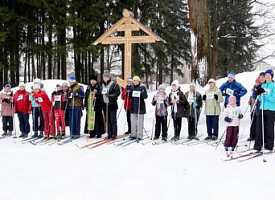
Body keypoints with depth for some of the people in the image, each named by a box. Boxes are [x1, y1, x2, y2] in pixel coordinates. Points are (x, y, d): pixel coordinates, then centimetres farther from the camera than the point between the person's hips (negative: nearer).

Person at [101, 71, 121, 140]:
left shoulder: (114, 84, -5)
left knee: (113, 120, -5)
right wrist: (102, 100, 9)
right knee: (107, 120, 8)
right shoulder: (102, 85, 15)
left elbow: (117, 93, -10)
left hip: (112, 104, -6)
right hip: (105, 104, 6)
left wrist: (110, 95, -19)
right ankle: (109, 133, 15)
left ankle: (114, 134, 0)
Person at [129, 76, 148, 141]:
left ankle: (139, 136, 4)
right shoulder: (131, 87, 9)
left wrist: (143, 92, -27)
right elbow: (129, 97, 12)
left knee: (140, 122, 0)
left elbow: (145, 97, -10)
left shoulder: (142, 87, -4)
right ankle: (133, 135, 16)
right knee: (133, 122, 8)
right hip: (133, 107, 4)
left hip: (140, 107, -4)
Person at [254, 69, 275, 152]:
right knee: (259, 127, 0)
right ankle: (258, 145, 6)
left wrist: (265, 94, -22)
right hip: (262, 108, 5)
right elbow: (260, 99, 13)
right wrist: (259, 94, -8)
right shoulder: (263, 86, 14)